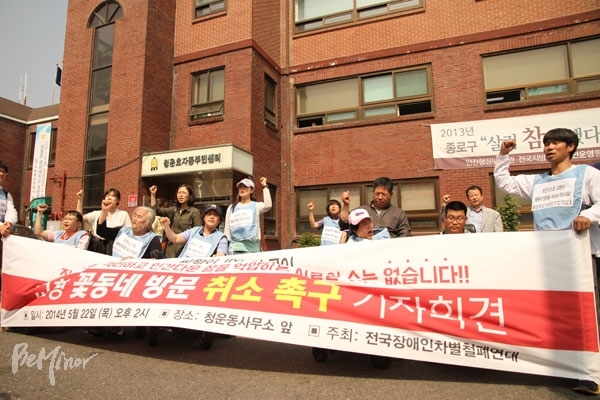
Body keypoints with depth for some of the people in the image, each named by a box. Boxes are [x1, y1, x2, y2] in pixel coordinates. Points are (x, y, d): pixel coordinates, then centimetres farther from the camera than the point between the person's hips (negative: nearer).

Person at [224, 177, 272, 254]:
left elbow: (267, 205, -15)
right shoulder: (231, 208, 18)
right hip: (234, 246, 3)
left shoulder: (256, 205, 8)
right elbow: (227, 229, 17)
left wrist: (265, 186, -9)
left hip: (251, 246, -2)